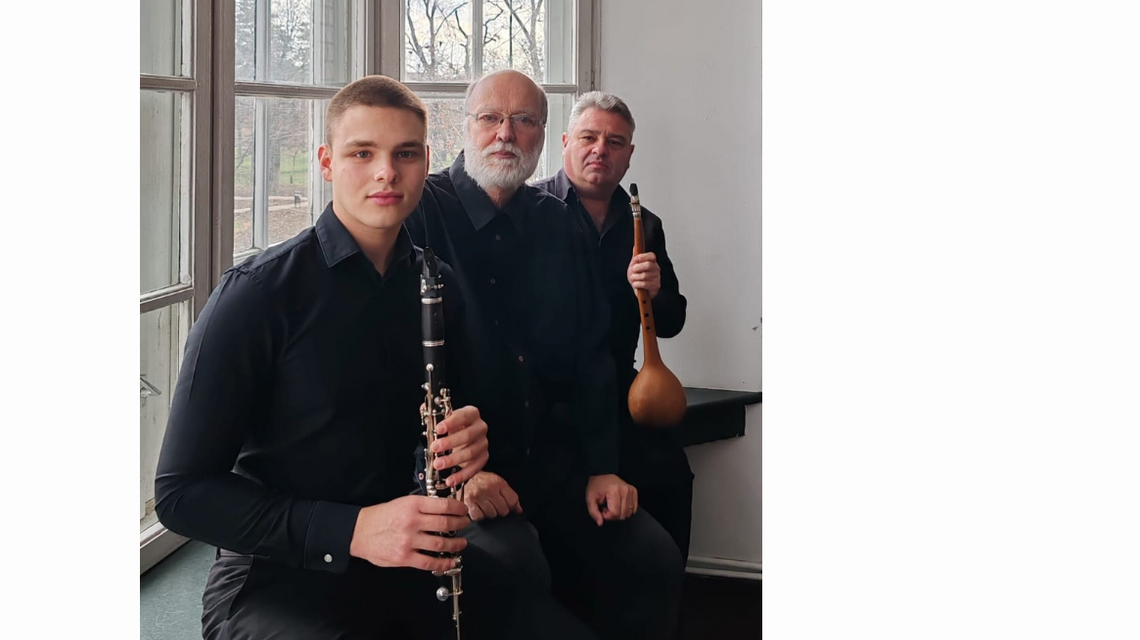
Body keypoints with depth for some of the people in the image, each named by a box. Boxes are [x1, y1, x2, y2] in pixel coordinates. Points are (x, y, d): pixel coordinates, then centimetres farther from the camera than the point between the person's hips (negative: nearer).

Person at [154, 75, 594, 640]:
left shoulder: (439, 286, 5)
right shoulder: (256, 295, -11)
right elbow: (181, 493, -12)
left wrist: (472, 436, -8)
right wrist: (350, 530, -24)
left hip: (417, 563, 5)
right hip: (278, 580, -5)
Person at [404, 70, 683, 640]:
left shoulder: (560, 228, 13)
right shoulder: (422, 213, -5)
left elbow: (592, 356, 14)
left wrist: (603, 467, 4)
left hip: (550, 457, 6)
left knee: (653, 559, -9)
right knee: (515, 566, -30)